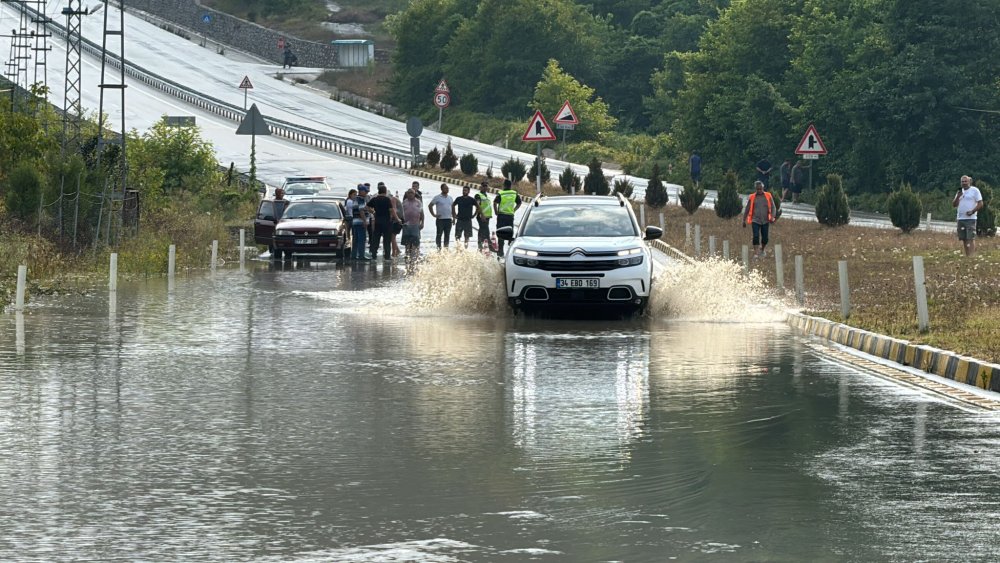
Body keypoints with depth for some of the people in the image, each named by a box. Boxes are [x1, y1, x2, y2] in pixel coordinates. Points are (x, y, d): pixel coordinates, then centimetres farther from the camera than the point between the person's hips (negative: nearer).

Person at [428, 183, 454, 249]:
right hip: (440, 219, -5)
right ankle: (438, 248, 0)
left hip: (448, 219, 5)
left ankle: (446, 248, 12)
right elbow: (430, 206, -2)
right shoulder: (437, 197, -3)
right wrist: (433, 215, -9)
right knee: (439, 235, -3)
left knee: (447, 235, 7)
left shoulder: (450, 198, 13)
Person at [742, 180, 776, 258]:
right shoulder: (752, 197, 2)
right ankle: (756, 252, -12)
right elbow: (747, 210, 8)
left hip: (765, 221, 1)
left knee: (765, 238, 8)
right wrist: (744, 220, 7)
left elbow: (772, 207, 2)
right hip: (755, 221, -1)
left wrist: (772, 217, -13)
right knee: (756, 236, -13)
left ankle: (763, 249, 34)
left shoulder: (768, 196, 2)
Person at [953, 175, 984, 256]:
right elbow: (954, 205, 14)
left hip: (970, 218, -6)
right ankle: (967, 255, 9)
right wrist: (958, 197, -4)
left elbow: (980, 204, -5)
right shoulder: (960, 191, 18)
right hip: (960, 218, 6)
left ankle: (971, 255, -18)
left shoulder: (974, 190, -1)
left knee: (971, 238, -13)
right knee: (964, 239, 5)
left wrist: (972, 211, -17)